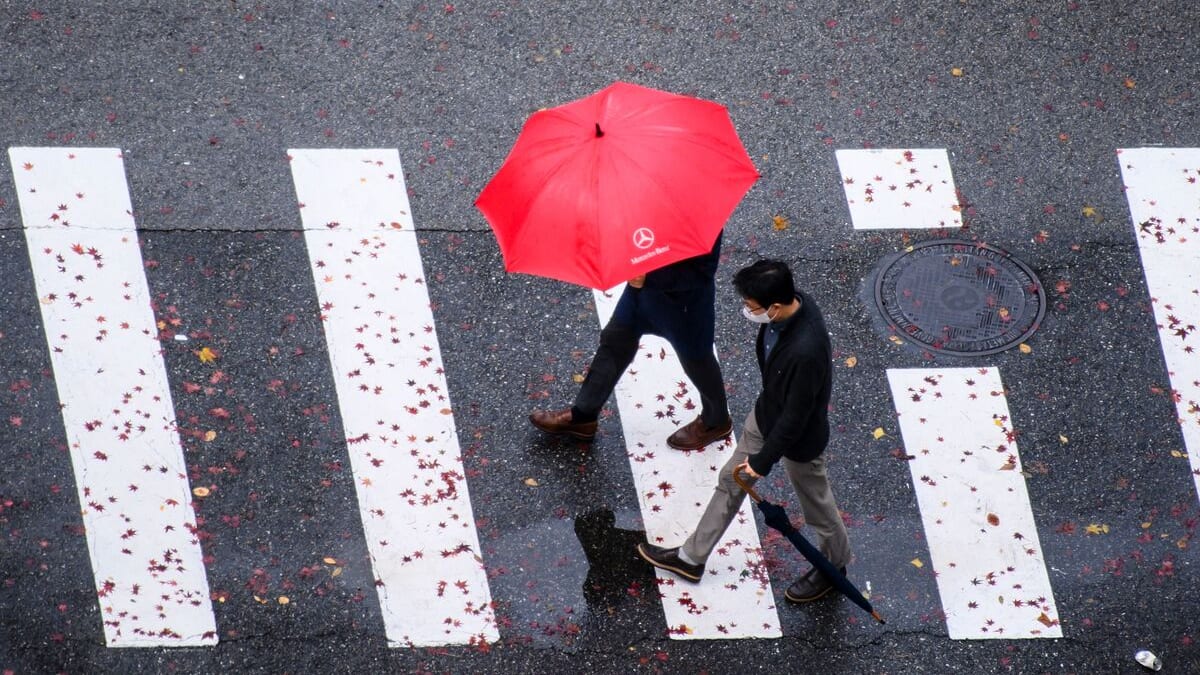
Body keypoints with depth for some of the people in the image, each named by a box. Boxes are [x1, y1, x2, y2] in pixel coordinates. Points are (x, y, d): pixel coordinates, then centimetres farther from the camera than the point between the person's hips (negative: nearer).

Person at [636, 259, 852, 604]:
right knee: (731, 481, 21)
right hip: (766, 412, 8)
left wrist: (764, 460, -17)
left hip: (799, 437, -8)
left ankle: (834, 566, 47)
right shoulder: (791, 303, -18)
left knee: (815, 501, 19)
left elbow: (795, 417, -30)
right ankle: (692, 557, 39)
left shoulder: (806, 351, -43)